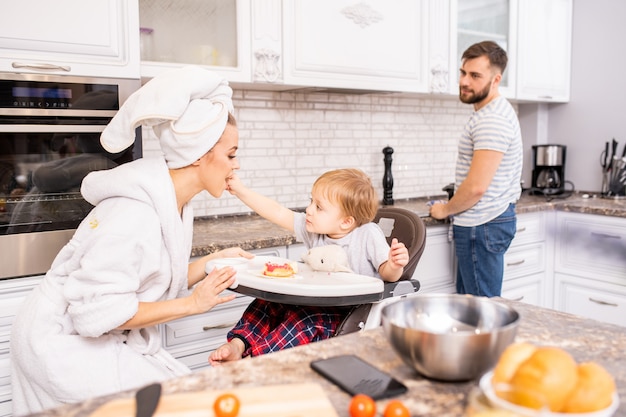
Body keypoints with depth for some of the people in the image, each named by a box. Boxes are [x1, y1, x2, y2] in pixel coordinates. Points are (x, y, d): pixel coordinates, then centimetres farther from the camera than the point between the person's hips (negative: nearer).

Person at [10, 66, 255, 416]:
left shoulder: (176, 203, 1)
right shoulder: (133, 213, -28)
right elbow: (96, 312, -28)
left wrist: (212, 262, -4)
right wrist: (192, 304, -24)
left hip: (114, 342, 8)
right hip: (67, 345, -8)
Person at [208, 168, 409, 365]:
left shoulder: (368, 234, -13)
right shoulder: (314, 229, 2)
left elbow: (388, 275, -14)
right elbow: (278, 213, 5)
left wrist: (394, 265, -38)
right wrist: (240, 190, 3)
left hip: (349, 313, -7)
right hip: (315, 301, 7)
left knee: (305, 318, -32)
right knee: (267, 303, -8)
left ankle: (252, 358, -32)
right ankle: (238, 344, -18)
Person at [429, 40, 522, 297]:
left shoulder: (491, 120, -18)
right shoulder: (493, 112, 17)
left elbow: (476, 187, -23)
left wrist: (445, 210, -6)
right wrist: (452, 209, 18)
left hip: (482, 226, -11)